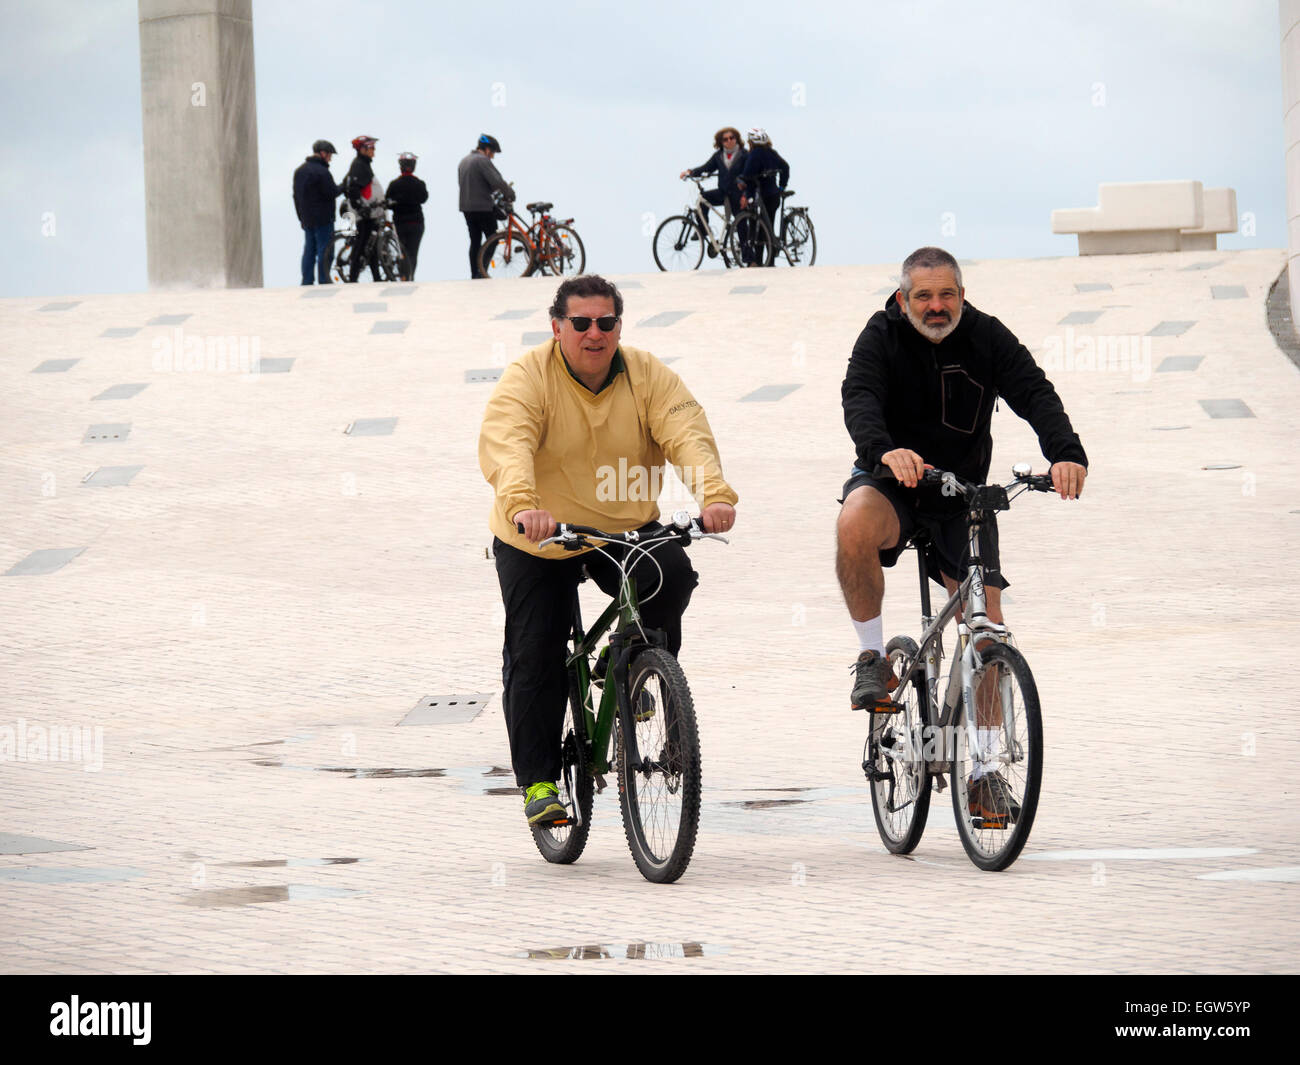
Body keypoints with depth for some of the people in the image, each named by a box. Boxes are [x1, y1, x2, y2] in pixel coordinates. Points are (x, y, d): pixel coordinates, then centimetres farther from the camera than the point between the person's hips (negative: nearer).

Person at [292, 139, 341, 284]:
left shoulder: (299, 171, 13)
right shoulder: (321, 171, -16)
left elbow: (296, 196, 17)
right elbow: (331, 192, -18)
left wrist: (301, 217, 21)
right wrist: (343, 188, 1)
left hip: (306, 220, 8)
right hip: (323, 219, -8)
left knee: (309, 251, 11)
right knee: (325, 251, -4)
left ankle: (306, 282, 10)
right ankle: (324, 282, -6)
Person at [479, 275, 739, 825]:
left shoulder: (647, 375, -7)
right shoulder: (527, 379, -16)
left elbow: (687, 433, -21)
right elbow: (506, 446, -32)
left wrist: (714, 493, -41)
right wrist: (522, 505, -52)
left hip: (625, 530, 2)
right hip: (539, 541, -2)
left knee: (672, 574, -27)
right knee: (535, 659, -4)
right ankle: (538, 779, 11)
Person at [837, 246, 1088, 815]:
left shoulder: (986, 337, -7)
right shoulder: (882, 337, -10)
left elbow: (1034, 394, -20)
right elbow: (859, 399, -27)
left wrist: (1067, 453, -41)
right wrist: (884, 451, -50)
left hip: (962, 493, 2)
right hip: (892, 482, -2)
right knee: (854, 527, -37)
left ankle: (985, 766, 3)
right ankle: (872, 656, -16)